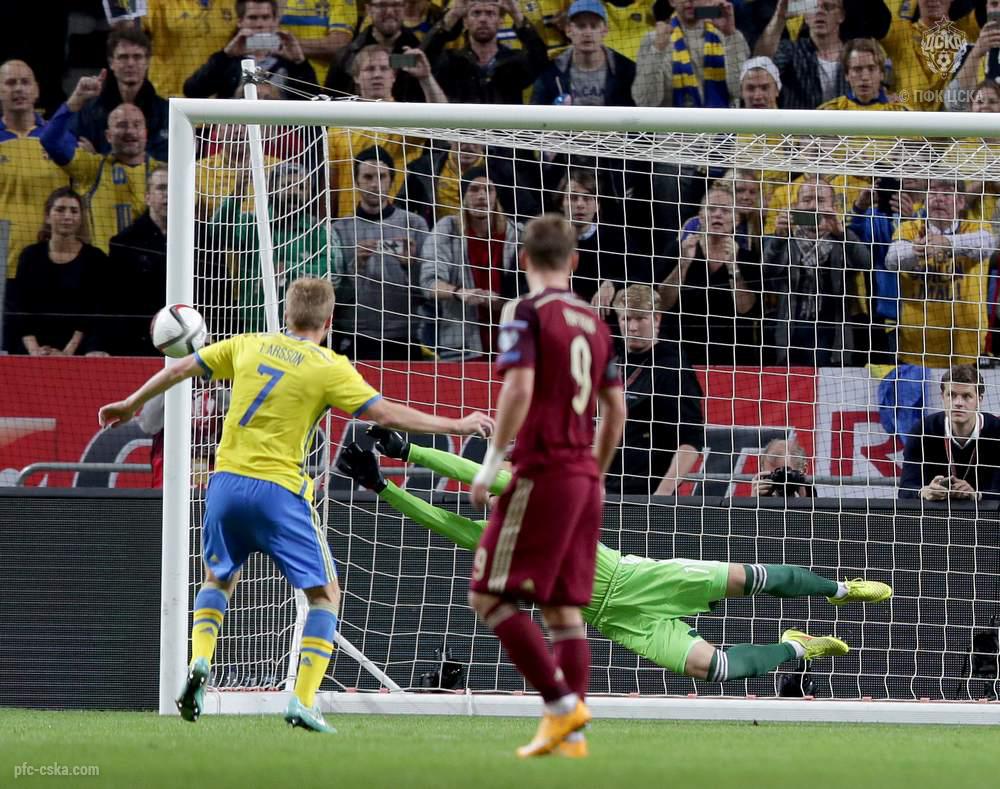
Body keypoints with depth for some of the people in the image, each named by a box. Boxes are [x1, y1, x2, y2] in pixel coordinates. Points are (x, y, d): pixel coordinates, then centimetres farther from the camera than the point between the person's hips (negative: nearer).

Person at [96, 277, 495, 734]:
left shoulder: (247, 346, 8)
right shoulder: (330, 368, -5)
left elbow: (180, 369, 16)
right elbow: (387, 415, -8)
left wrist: (132, 404, 32)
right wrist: (457, 426, 2)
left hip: (227, 480, 4)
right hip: (279, 491, -4)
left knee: (219, 579, 28)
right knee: (325, 594, 8)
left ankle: (199, 662, 3)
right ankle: (302, 703, -5)